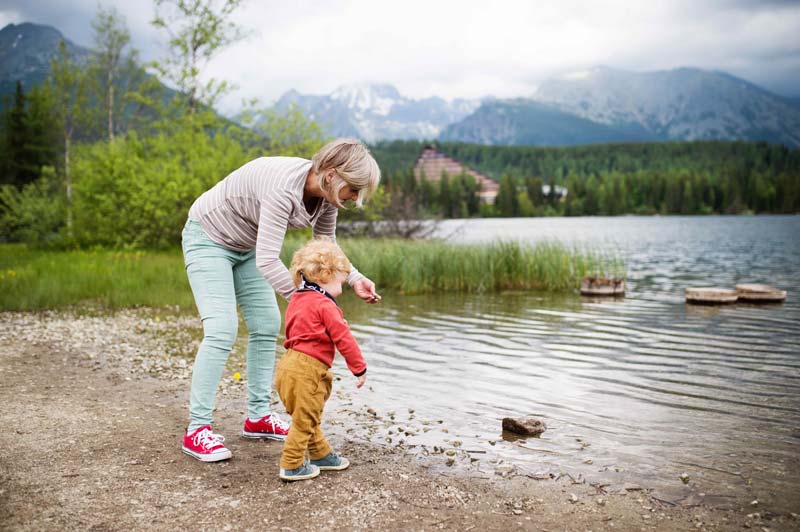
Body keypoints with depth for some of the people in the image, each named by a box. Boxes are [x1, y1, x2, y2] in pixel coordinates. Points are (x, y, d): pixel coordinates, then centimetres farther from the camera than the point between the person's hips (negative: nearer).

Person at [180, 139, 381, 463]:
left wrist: (354, 279, -15)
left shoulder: (326, 193, -12)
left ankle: (258, 417, 15)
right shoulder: (284, 187, -38)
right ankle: (197, 430, -10)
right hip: (208, 238, -8)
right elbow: (268, 261, -41)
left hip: (246, 246, 8)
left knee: (267, 326, 4)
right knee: (222, 329, -18)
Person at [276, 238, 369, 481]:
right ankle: (292, 466, 7)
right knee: (304, 420, 1)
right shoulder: (325, 305, -13)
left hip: (290, 363, 10)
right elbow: (344, 339, -14)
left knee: (308, 416, 21)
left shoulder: (297, 300, 15)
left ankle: (321, 454, 35)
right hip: (306, 370, -10)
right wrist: (360, 368, -4)